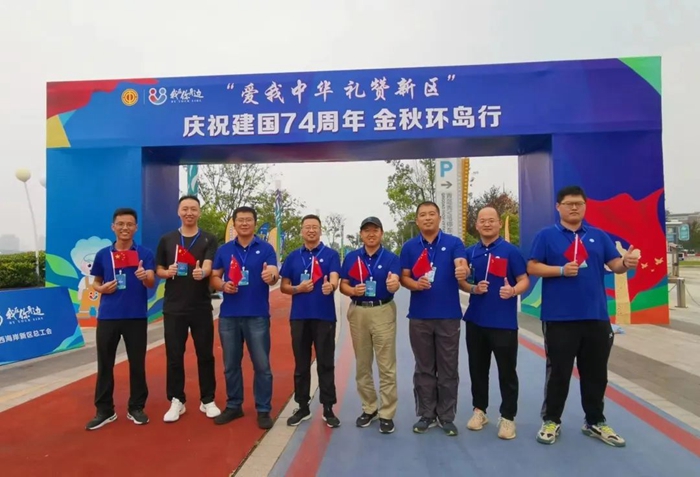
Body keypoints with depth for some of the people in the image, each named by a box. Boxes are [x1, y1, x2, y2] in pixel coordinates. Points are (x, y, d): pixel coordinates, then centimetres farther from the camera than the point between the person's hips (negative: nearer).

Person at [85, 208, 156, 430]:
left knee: (137, 363, 6)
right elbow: (96, 281, 16)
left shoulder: (145, 253, -1)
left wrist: (145, 276, -33)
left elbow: (151, 282, -10)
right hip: (107, 316, 2)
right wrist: (101, 288, -7)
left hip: (136, 316, -2)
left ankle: (136, 408, 19)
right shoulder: (103, 254, 6)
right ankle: (104, 410, 20)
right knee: (104, 364, 7)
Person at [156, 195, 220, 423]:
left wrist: (202, 272, -39)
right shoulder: (167, 239, 5)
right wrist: (167, 272, -14)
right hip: (173, 307, 1)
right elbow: (158, 270, 9)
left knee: (205, 355, 7)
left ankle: (208, 400, 21)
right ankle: (177, 401, 22)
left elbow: (208, 266, -16)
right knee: (174, 356, 7)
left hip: (201, 307, -1)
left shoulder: (209, 239, -1)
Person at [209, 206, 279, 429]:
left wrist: (271, 276, -37)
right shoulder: (224, 250, 7)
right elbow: (214, 277, 9)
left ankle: (263, 410, 16)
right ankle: (233, 406, 29)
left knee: (262, 365, 3)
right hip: (229, 315, 3)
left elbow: (274, 275, -13)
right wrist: (223, 286, -13)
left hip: (257, 315, -3)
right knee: (231, 365, 13)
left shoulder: (266, 248, -1)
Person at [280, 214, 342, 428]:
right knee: (301, 365, 10)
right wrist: (298, 288, -12)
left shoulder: (331, 254, 0)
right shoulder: (293, 257, 9)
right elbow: (284, 286, 9)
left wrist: (330, 286, -39)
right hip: (299, 316, 3)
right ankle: (302, 407, 23)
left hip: (325, 316, -3)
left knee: (326, 364, 4)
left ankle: (328, 409, 15)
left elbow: (334, 279, -16)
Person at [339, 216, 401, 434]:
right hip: (357, 312, 3)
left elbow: (394, 285, -19)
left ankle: (387, 413, 11)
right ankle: (369, 408, 28)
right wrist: (353, 290, -17)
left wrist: (393, 285, -42)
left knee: (386, 366, 0)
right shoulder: (351, 257, 6)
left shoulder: (391, 257, -4)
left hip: (383, 312, -3)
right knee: (362, 365, 13)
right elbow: (342, 285, 5)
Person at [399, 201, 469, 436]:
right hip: (419, 316, 2)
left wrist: (463, 272, -41)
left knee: (448, 369, 8)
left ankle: (446, 417, 22)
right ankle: (426, 415, 24)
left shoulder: (454, 243, -1)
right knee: (424, 369, 11)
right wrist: (415, 284, -18)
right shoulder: (409, 247, 5)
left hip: (449, 315, -1)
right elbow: (404, 277, 4)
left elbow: (462, 266, -17)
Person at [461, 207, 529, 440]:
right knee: (478, 369, 14)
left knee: (507, 372, 4)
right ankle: (479, 410, 29)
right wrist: (473, 288, -9)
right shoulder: (470, 252, 6)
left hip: (504, 322, -4)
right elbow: (462, 282, 12)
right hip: (475, 321, 4)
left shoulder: (510, 251, -5)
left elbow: (524, 281, -6)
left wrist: (513, 291, -26)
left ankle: (508, 417, 19)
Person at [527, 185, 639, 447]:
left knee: (596, 373, 14)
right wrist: (562, 270, -18)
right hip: (559, 317, -4)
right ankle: (551, 421, 21)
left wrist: (627, 262, -18)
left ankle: (595, 422, 31)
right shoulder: (546, 236, -1)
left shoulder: (599, 236, 10)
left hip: (596, 316, 4)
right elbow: (532, 267, -5)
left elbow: (615, 265, 5)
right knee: (558, 372, 5)